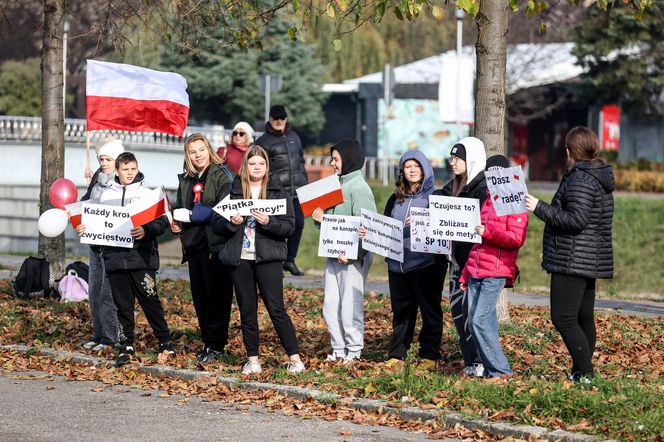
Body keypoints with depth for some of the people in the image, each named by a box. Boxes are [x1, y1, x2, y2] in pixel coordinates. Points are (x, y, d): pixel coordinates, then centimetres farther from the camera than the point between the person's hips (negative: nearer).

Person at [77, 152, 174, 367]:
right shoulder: (107, 195, 12)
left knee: (149, 299, -2)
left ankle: (165, 341, 11)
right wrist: (84, 229, -3)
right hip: (115, 258, 3)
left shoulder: (147, 193, 2)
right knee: (122, 304, 7)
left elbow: (162, 221, -6)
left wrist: (146, 231, -23)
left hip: (141, 258, -3)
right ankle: (126, 346, 14)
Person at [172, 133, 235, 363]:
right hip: (194, 244, 7)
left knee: (216, 294, -5)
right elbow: (180, 209, 27)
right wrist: (177, 224, 5)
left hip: (215, 243, -7)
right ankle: (207, 342, 17)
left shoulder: (221, 175, -5)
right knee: (199, 295, 9)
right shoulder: (185, 180, 17)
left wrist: (196, 215, -18)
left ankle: (217, 345, -2)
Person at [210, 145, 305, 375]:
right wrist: (231, 223, -14)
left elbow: (289, 226, -2)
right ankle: (253, 360, 14)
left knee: (276, 309, -6)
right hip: (239, 258, 2)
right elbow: (216, 224, 6)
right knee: (247, 311, 6)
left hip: (268, 258, -2)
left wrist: (268, 222, -19)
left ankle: (295, 358, -3)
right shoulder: (232, 191, 7)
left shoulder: (278, 191, 4)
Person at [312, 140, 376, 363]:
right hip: (334, 255, 9)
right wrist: (321, 219, 1)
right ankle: (338, 349, 16)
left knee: (350, 305, -4)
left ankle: (354, 350, 6)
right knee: (330, 305, 8)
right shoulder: (338, 185, 15)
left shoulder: (359, 188, -12)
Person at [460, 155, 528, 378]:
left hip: (496, 272, -8)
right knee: (473, 322, 4)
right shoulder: (487, 202, 22)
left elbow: (516, 239, -14)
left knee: (480, 320, -15)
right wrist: (466, 273, 25)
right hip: (476, 271, 8)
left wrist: (488, 232, -26)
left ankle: (501, 371, -9)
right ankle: (490, 369, 10)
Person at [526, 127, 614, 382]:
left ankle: (585, 372, -13)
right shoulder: (600, 177, 15)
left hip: (572, 261, -11)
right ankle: (581, 371, 19)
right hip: (590, 261, 11)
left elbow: (576, 219, -23)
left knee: (563, 318, -10)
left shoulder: (580, 179, -16)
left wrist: (540, 208, -19)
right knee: (584, 318, 14)